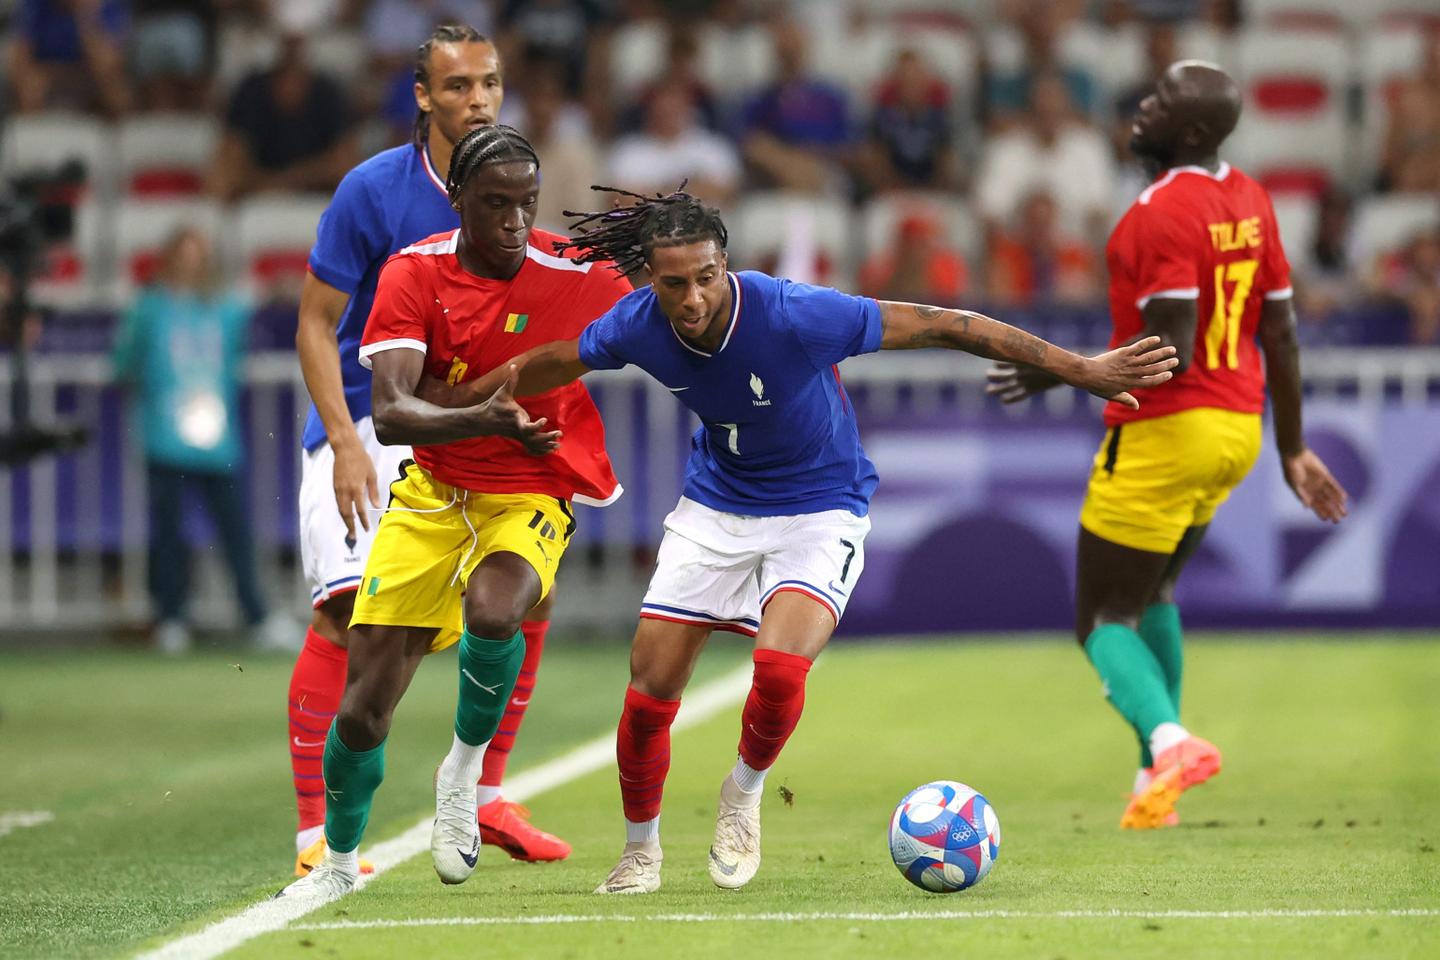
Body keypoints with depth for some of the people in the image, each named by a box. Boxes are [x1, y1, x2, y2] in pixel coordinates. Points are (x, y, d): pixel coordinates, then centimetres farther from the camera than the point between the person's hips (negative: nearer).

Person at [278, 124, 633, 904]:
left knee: (490, 613, -37)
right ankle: (338, 863, 27)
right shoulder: (414, 274, -12)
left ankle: (466, 767, -6)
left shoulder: (575, 276, -14)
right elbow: (388, 415, -25)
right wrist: (486, 420, -40)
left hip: (531, 499, -2)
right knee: (363, 710, -1)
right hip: (431, 494, 2)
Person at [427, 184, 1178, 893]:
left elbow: (943, 326, -26)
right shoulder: (636, 326, -17)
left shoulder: (796, 316, -31)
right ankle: (639, 852, 24)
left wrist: (1082, 370, -25)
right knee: (648, 691, -3)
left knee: (779, 666, -28)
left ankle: (743, 794, 5)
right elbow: (551, 364, 5)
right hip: (714, 507, 4)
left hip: (819, 510, -4)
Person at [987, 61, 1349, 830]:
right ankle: (1156, 776, 21)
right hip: (1239, 428, 9)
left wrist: (1057, 375, -14)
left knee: (1102, 622, 0)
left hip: (1164, 434, -9)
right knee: (1153, 594, 26)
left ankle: (1168, 740, -26)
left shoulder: (1163, 211, -19)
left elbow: (1170, 354, -24)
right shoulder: (1249, 201, 7)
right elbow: (1281, 333, 12)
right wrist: (1292, 448, 18)